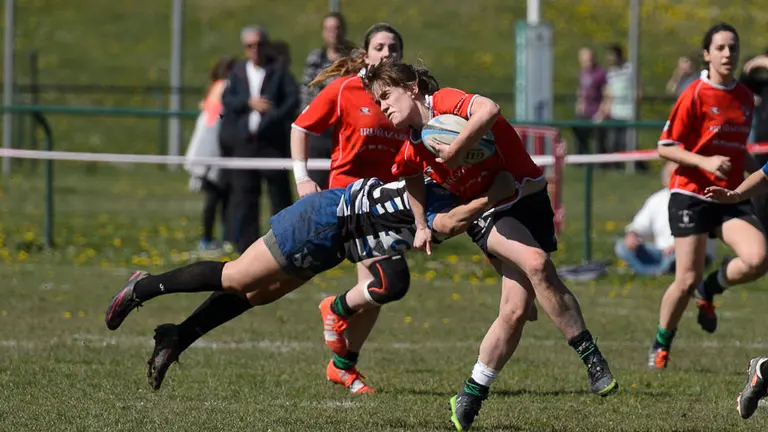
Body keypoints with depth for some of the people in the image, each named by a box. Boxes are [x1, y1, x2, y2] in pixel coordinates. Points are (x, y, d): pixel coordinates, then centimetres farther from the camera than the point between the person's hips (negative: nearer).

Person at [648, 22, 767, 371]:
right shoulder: (695, 95, -8)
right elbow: (665, 147, -9)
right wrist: (705, 162, -21)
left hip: (731, 197, 5)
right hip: (691, 195, -5)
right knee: (687, 280, -5)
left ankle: (709, 290, 11)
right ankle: (660, 346, 20)